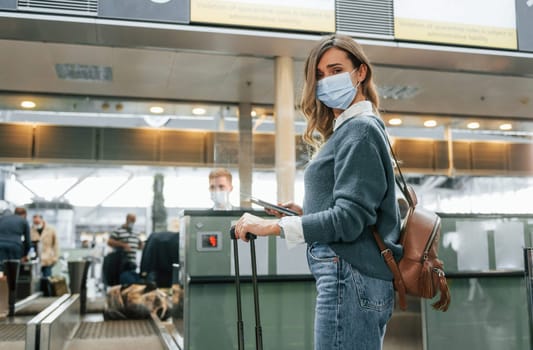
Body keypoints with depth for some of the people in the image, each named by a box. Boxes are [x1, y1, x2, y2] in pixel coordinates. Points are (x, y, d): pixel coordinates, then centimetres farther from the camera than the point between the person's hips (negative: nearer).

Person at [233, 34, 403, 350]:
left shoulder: (360, 129, -8)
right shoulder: (346, 130, 20)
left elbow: (350, 218, -17)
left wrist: (274, 226, -15)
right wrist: (305, 213, 12)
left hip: (352, 276, -10)